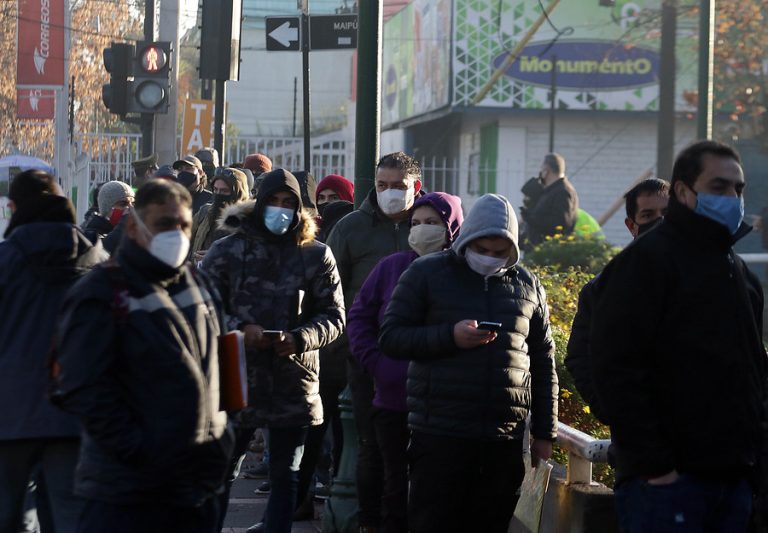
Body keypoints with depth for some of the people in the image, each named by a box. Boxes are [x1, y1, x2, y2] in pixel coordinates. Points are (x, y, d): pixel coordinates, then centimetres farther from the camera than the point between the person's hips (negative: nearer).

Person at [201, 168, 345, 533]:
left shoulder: (316, 255, 5)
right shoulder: (227, 250, 3)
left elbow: (333, 316, 4)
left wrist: (299, 339, -15)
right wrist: (239, 330, -17)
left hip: (294, 383, 2)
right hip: (237, 379, -1)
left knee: (285, 475, 11)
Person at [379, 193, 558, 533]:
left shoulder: (528, 286, 12)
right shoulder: (426, 273, 3)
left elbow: (543, 363, 17)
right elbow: (390, 338, -2)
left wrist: (544, 432, 13)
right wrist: (450, 337, -16)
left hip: (505, 441, 3)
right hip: (440, 437, -3)